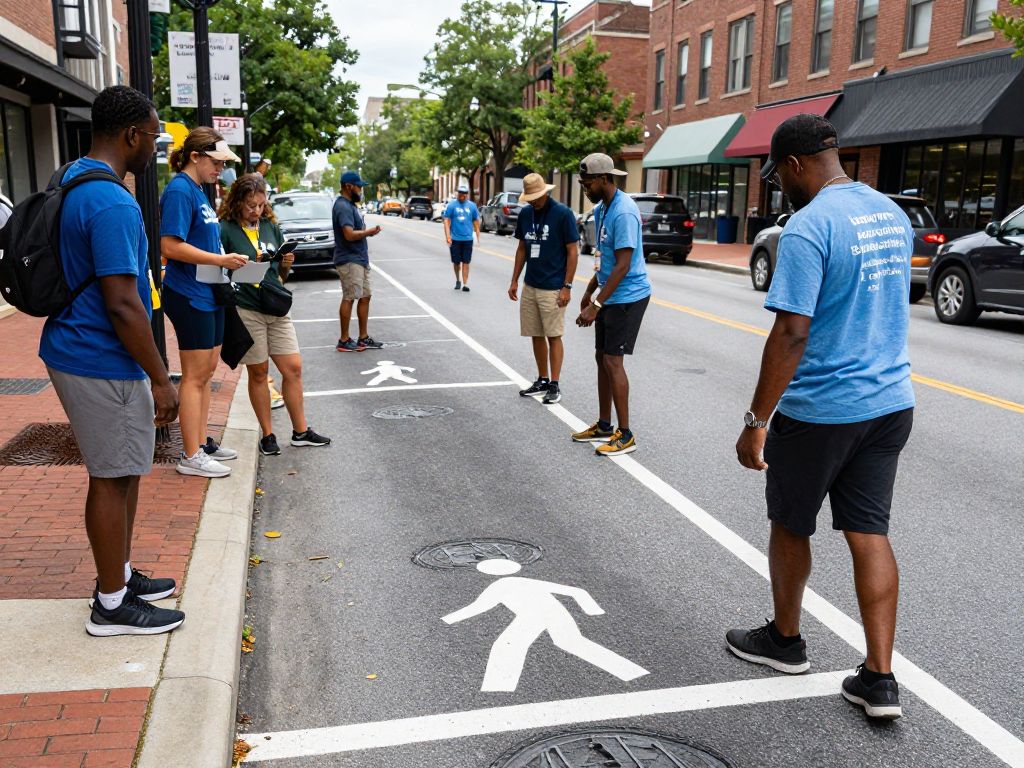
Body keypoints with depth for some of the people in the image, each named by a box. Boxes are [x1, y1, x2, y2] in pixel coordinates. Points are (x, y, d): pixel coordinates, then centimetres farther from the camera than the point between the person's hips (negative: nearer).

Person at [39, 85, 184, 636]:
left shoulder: (72, 180, 10)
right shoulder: (112, 204, -23)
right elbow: (122, 304, -26)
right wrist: (161, 379, -19)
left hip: (75, 351, 10)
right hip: (103, 364, -10)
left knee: (124, 471, 19)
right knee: (112, 479, 1)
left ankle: (119, 575, 33)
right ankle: (112, 605, 15)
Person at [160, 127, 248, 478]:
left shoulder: (198, 191, 15)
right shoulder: (180, 191, -15)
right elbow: (171, 246, -22)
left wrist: (228, 259, 8)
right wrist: (220, 259, -21)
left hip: (208, 294, 10)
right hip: (189, 295, -10)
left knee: (207, 371, 15)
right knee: (195, 375, -5)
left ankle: (201, 441, 25)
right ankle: (191, 456, 3)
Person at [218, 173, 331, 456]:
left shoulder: (270, 226, 11)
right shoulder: (226, 229, -5)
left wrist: (286, 264, -3)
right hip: (247, 310, -5)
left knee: (293, 368, 4)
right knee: (258, 373, 5)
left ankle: (300, 431, 16)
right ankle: (267, 435, 17)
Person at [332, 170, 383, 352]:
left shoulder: (350, 205, 16)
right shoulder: (343, 207, -16)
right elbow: (349, 234, -26)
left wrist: (367, 231, 3)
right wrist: (369, 232, -11)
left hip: (360, 259, 10)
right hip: (350, 260, -10)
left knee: (365, 297, 11)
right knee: (349, 299, -6)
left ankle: (363, 338, 17)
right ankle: (344, 341, 0)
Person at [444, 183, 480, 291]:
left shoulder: (472, 205, 5)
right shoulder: (451, 205, -2)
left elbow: (476, 221, 10)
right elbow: (446, 221, -4)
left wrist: (478, 237, 8)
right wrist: (448, 236, -13)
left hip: (468, 239, 1)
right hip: (455, 239, -1)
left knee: (466, 262, -1)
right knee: (456, 262, 9)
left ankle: (465, 284, 0)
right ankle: (458, 280, 31)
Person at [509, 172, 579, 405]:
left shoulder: (563, 214, -11)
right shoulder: (525, 214, 6)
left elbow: (572, 252, -10)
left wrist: (567, 286, -13)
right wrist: (514, 281, 12)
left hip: (553, 288, -6)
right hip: (529, 286, 6)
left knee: (553, 336, 0)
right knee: (536, 335, 11)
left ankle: (554, 385, 7)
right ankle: (542, 380, 23)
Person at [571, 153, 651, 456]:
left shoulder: (623, 212, -21)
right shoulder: (600, 209, 9)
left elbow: (623, 265, -24)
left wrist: (596, 305, -24)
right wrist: (589, 292, 21)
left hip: (627, 297, -9)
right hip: (609, 296, 9)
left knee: (612, 361, -8)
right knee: (602, 359, 13)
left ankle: (625, 434, 1)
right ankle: (604, 425, 23)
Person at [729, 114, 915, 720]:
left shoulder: (808, 227, -19)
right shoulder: (893, 214, 7)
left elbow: (791, 334, -24)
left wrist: (757, 420, -19)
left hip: (819, 410, -7)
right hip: (891, 402, 7)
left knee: (790, 527, 14)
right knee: (870, 533, 11)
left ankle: (785, 640, 34)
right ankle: (880, 679, 14)